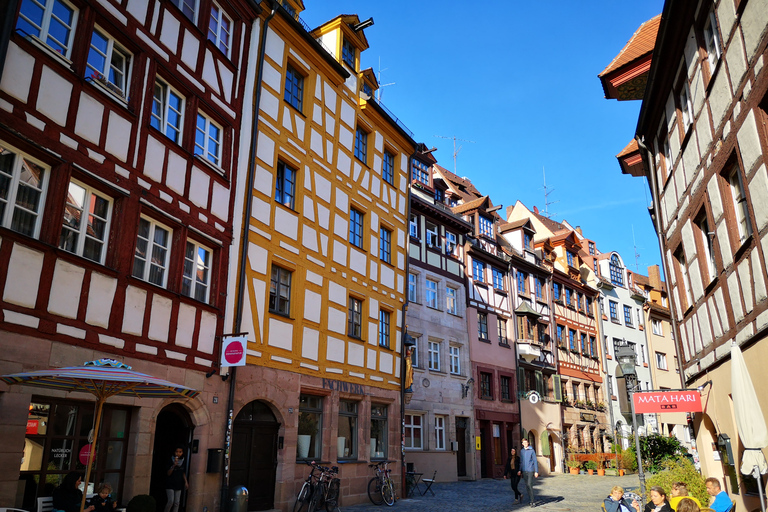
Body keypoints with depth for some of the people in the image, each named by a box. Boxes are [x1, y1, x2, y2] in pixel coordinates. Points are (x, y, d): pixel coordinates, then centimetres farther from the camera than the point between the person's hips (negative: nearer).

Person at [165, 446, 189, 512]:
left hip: (178, 484, 4)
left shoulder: (182, 461, 4)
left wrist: (186, 482, 6)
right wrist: (174, 465, -26)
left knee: (176, 503, 2)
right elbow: (168, 473, -13)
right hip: (170, 484, -4)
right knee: (171, 501, -14)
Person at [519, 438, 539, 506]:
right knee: (527, 486, 8)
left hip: (530, 470, -5)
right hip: (524, 471, 5)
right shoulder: (521, 451, 10)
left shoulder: (532, 451, -4)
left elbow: (535, 461, -4)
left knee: (529, 485, -13)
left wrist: (536, 471, -8)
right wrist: (520, 470, 12)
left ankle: (532, 501, -10)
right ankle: (530, 499, 18)